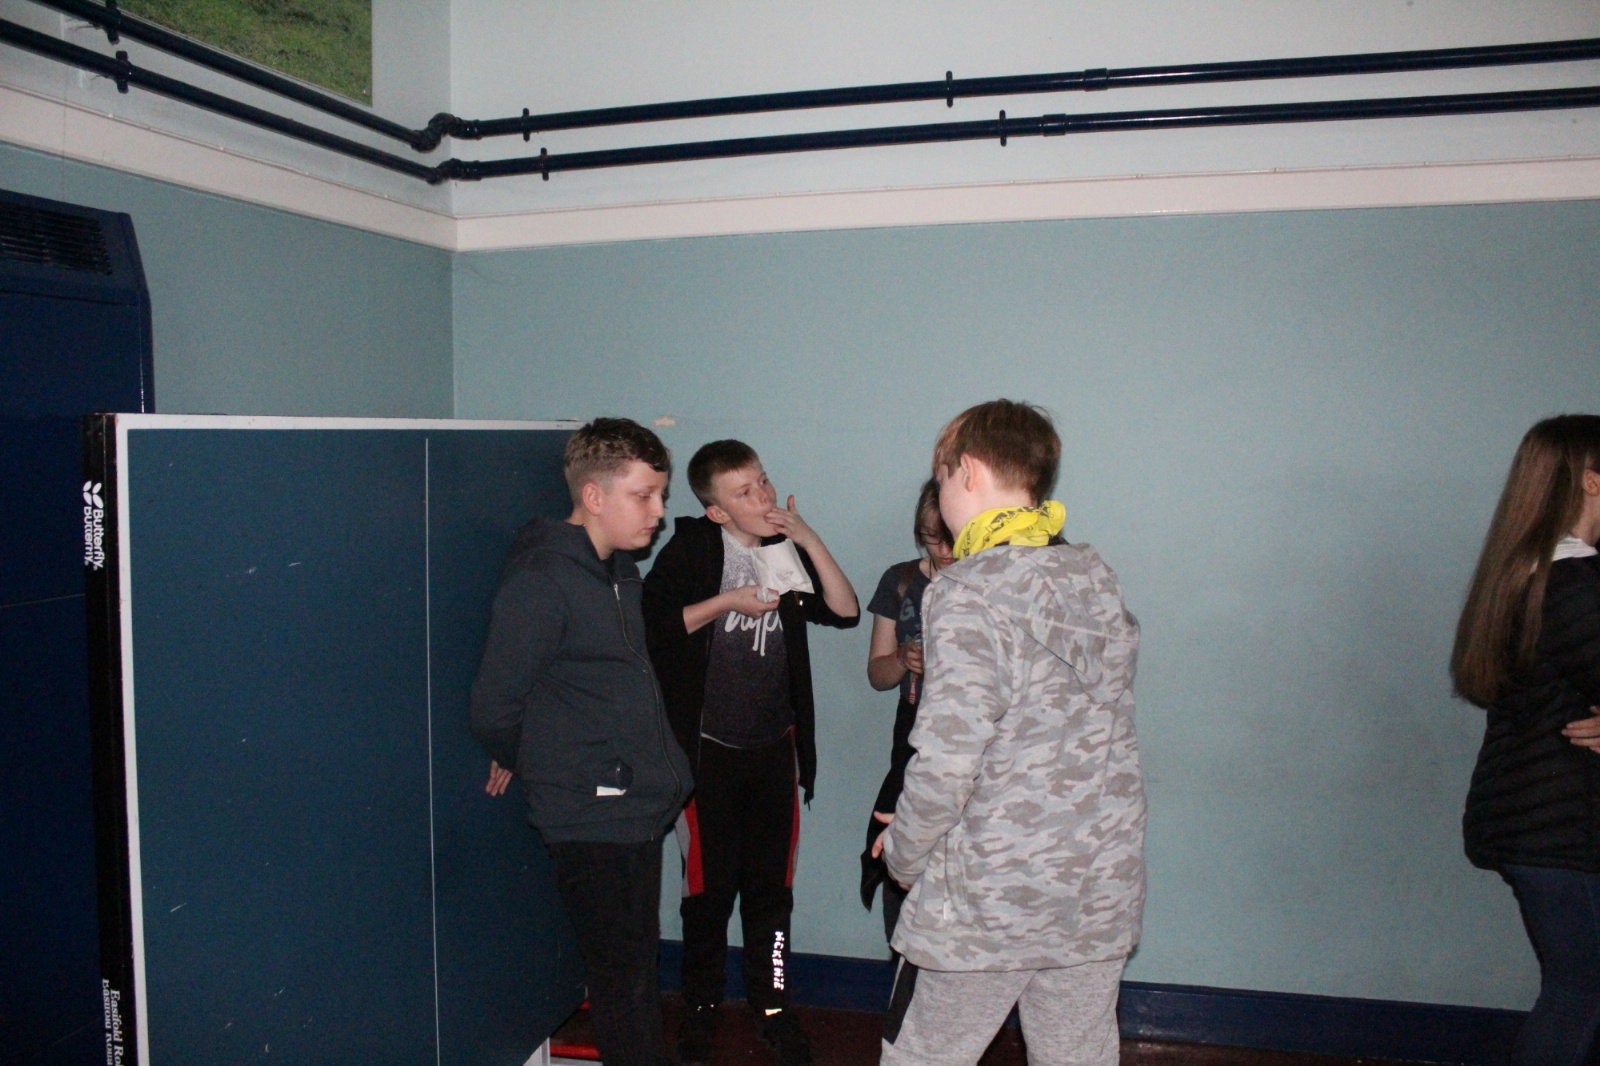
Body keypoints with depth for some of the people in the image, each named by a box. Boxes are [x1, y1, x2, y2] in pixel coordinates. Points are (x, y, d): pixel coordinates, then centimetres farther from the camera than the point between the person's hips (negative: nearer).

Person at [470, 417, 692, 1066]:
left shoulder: (620, 571, 11)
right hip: (592, 820, -8)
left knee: (637, 971, 18)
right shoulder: (541, 581, -18)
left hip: (640, 810, 9)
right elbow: (494, 709, -17)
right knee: (626, 986, 1)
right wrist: (525, 764, 0)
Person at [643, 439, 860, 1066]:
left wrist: (809, 540, -14)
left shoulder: (785, 551, 5)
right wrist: (726, 602, -17)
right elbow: (651, 625, -14)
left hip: (775, 748, 3)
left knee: (771, 889, 10)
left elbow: (845, 612, -6)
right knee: (709, 887, 6)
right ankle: (700, 1008, 23)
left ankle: (772, 1006, 24)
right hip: (708, 749, -3)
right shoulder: (691, 550, -6)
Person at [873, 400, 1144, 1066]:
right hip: (1101, 895, 6)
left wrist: (903, 852, -4)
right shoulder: (1098, 579, 5)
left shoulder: (968, 592, -17)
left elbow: (947, 762, -21)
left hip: (985, 906, -6)